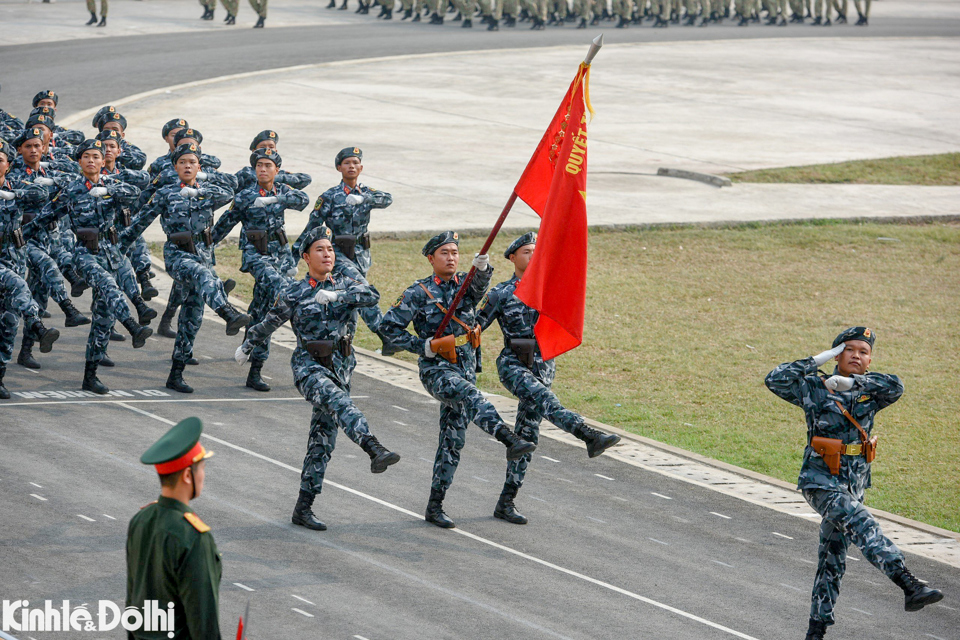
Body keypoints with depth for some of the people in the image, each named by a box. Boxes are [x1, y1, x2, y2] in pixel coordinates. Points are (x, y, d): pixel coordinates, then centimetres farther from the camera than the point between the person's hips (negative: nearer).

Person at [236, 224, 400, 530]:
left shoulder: (345, 285, 7)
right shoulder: (293, 295, 1)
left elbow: (372, 295, -14)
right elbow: (268, 323, 15)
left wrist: (336, 295, -25)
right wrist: (246, 346, 26)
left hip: (340, 367, 4)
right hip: (309, 366, -4)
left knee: (322, 440, 5)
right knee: (338, 401, -34)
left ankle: (303, 508, 12)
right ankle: (374, 450, -56)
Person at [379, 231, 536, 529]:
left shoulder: (465, 284, 9)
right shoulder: (418, 293, -3)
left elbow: (480, 284, -15)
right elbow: (389, 325, -1)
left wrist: (482, 266, -37)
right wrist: (422, 345, -10)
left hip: (465, 368, 5)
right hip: (436, 370, -5)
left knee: (453, 439, 6)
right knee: (470, 395, -36)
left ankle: (435, 506, 14)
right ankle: (510, 440, -57)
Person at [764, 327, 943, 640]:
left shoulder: (869, 391, 6)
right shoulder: (814, 387, -3)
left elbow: (895, 387, -14)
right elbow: (775, 380, -16)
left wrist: (852, 382, -22)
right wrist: (816, 361, -16)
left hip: (853, 484, 6)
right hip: (821, 482, -6)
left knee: (833, 560, 12)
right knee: (860, 523, -27)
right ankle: (909, 585, -43)